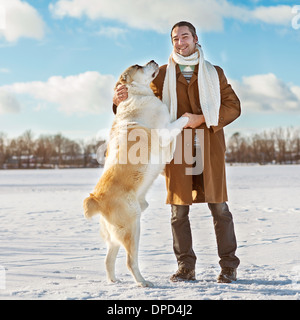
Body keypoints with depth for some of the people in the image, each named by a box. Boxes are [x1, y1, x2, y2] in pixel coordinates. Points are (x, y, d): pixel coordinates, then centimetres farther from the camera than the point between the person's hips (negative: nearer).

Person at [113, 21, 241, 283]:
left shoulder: (214, 73, 13)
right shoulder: (162, 74, 13)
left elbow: (233, 106, 6)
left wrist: (203, 119, -9)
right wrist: (122, 100, -12)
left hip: (209, 146, 0)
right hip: (176, 147, 1)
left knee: (219, 207, -2)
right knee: (179, 210, 0)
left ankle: (228, 267, 8)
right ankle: (185, 268, 9)